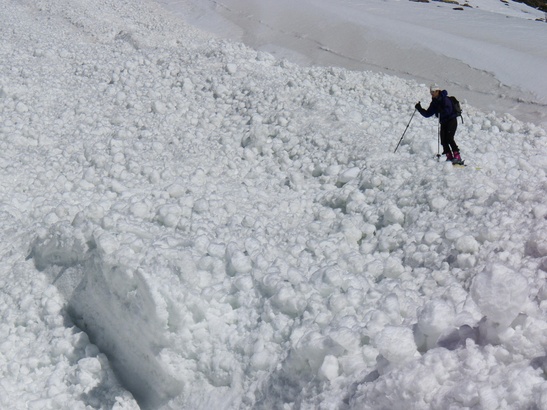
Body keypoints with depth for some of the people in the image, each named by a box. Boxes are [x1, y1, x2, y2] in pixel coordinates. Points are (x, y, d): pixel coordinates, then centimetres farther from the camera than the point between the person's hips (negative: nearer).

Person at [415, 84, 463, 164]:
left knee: (449, 138, -20)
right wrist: (419, 108, 1)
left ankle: (457, 158, -21)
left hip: (451, 121, -7)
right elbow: (427, 114, 12)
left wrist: (440, 110, -39)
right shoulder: (434, 103, 11)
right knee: (443, 141, -4)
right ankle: (449, 157, 2)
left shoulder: (445, 99, -11)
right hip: (443, 123, 7)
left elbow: (448, 110, -25)